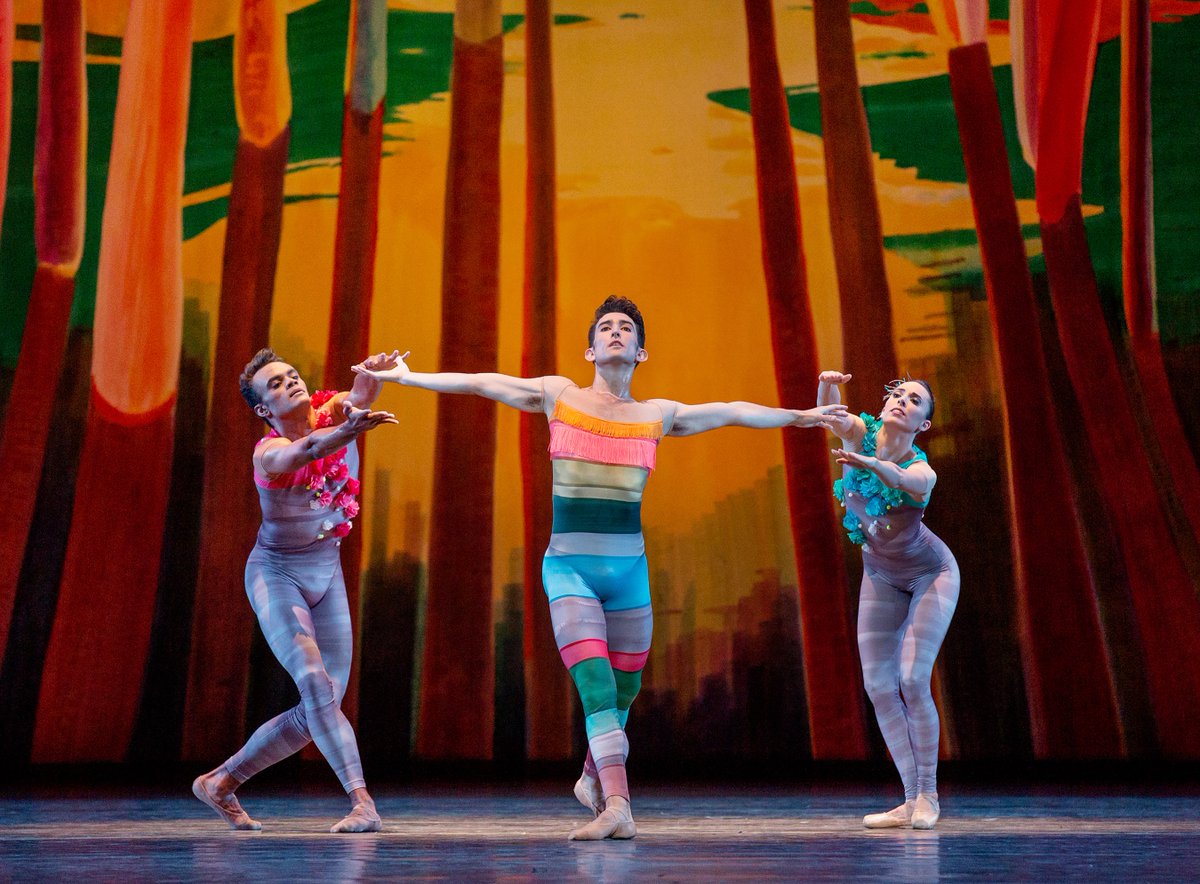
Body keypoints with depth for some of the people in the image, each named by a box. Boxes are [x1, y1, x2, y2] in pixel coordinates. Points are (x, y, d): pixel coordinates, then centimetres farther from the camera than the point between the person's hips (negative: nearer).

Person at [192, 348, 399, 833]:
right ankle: (362, 803, -27)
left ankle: (220, 782, 19)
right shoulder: (270, 453, -20)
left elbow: (360, 394, -29)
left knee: (318, 709, 4)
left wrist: (372, 373, -53)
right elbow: (305, 450, -44)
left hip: (328, 574, 6)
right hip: (276, 574, -6)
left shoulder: (332, 411, -6)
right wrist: (349, 430, -65)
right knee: (314, 682, -25)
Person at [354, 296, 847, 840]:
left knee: (624, 690, 8)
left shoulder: (659, 415, 10)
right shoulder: (558, 396, 6)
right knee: (595, 685, -17)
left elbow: (734, 412, 16)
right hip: (569, 565, -3)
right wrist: (406, 376, 8)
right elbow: (478, 384, 9)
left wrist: (799, 416, 19)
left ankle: (593, 780, 33)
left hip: (629, 567, 3)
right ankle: (618, 808, -19)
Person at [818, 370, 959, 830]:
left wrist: (870, 464, -74)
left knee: (912, 680, -16)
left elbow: (898, 478, -52)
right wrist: (827, 384, -58)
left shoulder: (922, 472, -28)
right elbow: (827, 414, -36)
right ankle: (911, 800, 6)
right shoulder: (860, 434, -16)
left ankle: (928, 795, -1)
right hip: (881, 575, 5)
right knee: (878, 685, -1)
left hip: (931, 573, -5)